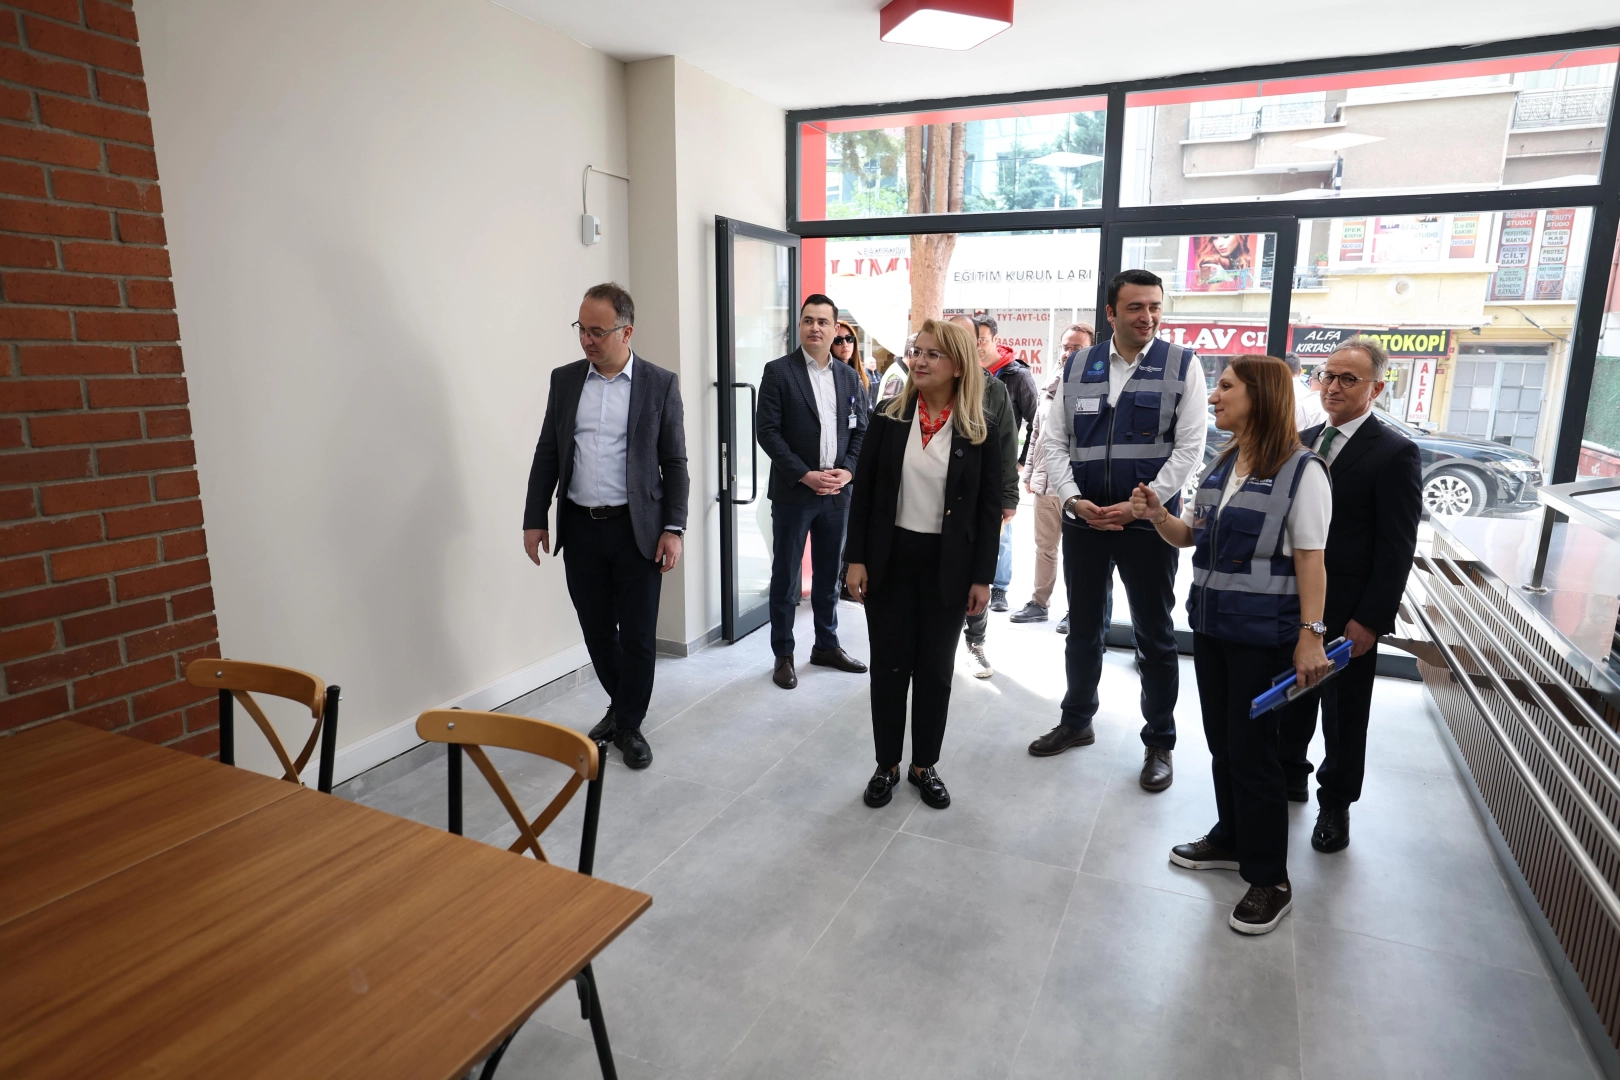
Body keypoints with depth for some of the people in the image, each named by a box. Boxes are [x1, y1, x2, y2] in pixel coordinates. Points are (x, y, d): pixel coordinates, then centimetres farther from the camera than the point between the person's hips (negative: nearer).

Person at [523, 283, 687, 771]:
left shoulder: (660, 384, -3)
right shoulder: (565, 379, 6)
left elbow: (674, 462, -2)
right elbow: (547, 454, 10)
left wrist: (673, 528, -8)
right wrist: (535, 519, 5)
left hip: (636, 529, -3)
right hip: (579, 528, 3)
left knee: (637, 635, 4)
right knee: (596, 630, 13)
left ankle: (629, 726, 22)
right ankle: (619, 705, 37)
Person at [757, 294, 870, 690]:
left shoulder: (849, 376, 9)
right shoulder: (778, 371, -5)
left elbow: (861, 430, 10)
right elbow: (768, 431, -11)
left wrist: (848, 471, -7)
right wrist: (805, 475, -17)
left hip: (836, 492, 4)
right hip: (793, 491, -4)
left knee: (828, 573, 14)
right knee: (784, 575, 5)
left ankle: (827, 645, 29)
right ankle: (783, 654, 16)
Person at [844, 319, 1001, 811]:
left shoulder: (980, 429, -4)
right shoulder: (888, 417, -1)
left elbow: (989, 507, -2)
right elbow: (864, 491, 1)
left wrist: (982, 577, -4)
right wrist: (856, 559, -4)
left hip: (948, 566, 0)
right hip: (891, 559, 1)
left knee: (935, 670, 11)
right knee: (889, 667, 8)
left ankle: (925, 765, 28)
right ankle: (887, 765, 25)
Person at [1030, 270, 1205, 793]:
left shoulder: (1182, 365, -3)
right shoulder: (1077, 366, 4)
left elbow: (1189, 447, -7)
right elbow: (1053, 440, 4)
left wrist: (1139, 505, -14)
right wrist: (1073, 498, -10)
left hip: (1149, 521, -2)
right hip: (1083, 519, 3)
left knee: (1156, 637, 9)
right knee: (1082, 630, 16)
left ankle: (1159, 743, 25)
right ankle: (1076, 722, 35)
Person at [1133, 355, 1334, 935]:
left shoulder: (1302, 471, -11)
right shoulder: (1220, 466, 9)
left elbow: (1310, 559, -13)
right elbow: (1190, 536, 13)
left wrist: (1310, 636, -16)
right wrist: (1157, 514, -7)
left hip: (1263, 635, -7)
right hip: (1210, 625, 7)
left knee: (1252, 750, 0)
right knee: (1222, 741, 17)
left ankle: (1270, 881, 16)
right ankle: (1232, 839, 36)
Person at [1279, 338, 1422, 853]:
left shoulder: (1395, 453, -11)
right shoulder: (1304, 440, 7)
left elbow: (1397, 548, -13)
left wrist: (1370, 619, -17)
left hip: (1347, 612, -5)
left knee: (1344, 714, 10)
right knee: (1291, 698, 18)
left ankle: (1335, 804, 28)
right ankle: (1290, 776, 38)